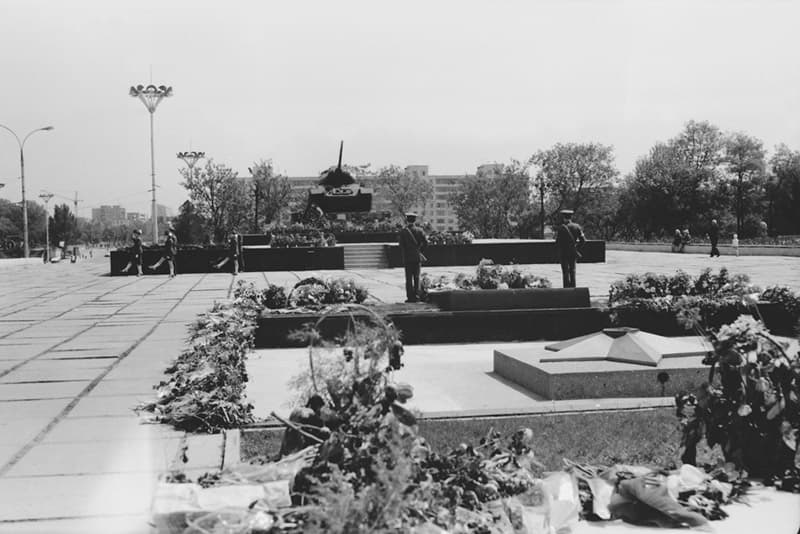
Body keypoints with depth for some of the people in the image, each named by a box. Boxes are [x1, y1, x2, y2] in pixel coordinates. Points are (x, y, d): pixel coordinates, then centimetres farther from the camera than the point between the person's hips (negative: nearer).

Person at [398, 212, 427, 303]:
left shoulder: (403, 231, -4)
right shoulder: (419, 231, 2)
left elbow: (401, 246, -7)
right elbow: (425, 242, -6)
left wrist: (403, 257, -1)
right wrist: (420, 251, 6)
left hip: (408, 258, -2)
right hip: (418, 258, 2)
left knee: (409, 278, 1)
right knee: (417, 277, 8)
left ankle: (410, 297, -1)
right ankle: (416, 296, 5)